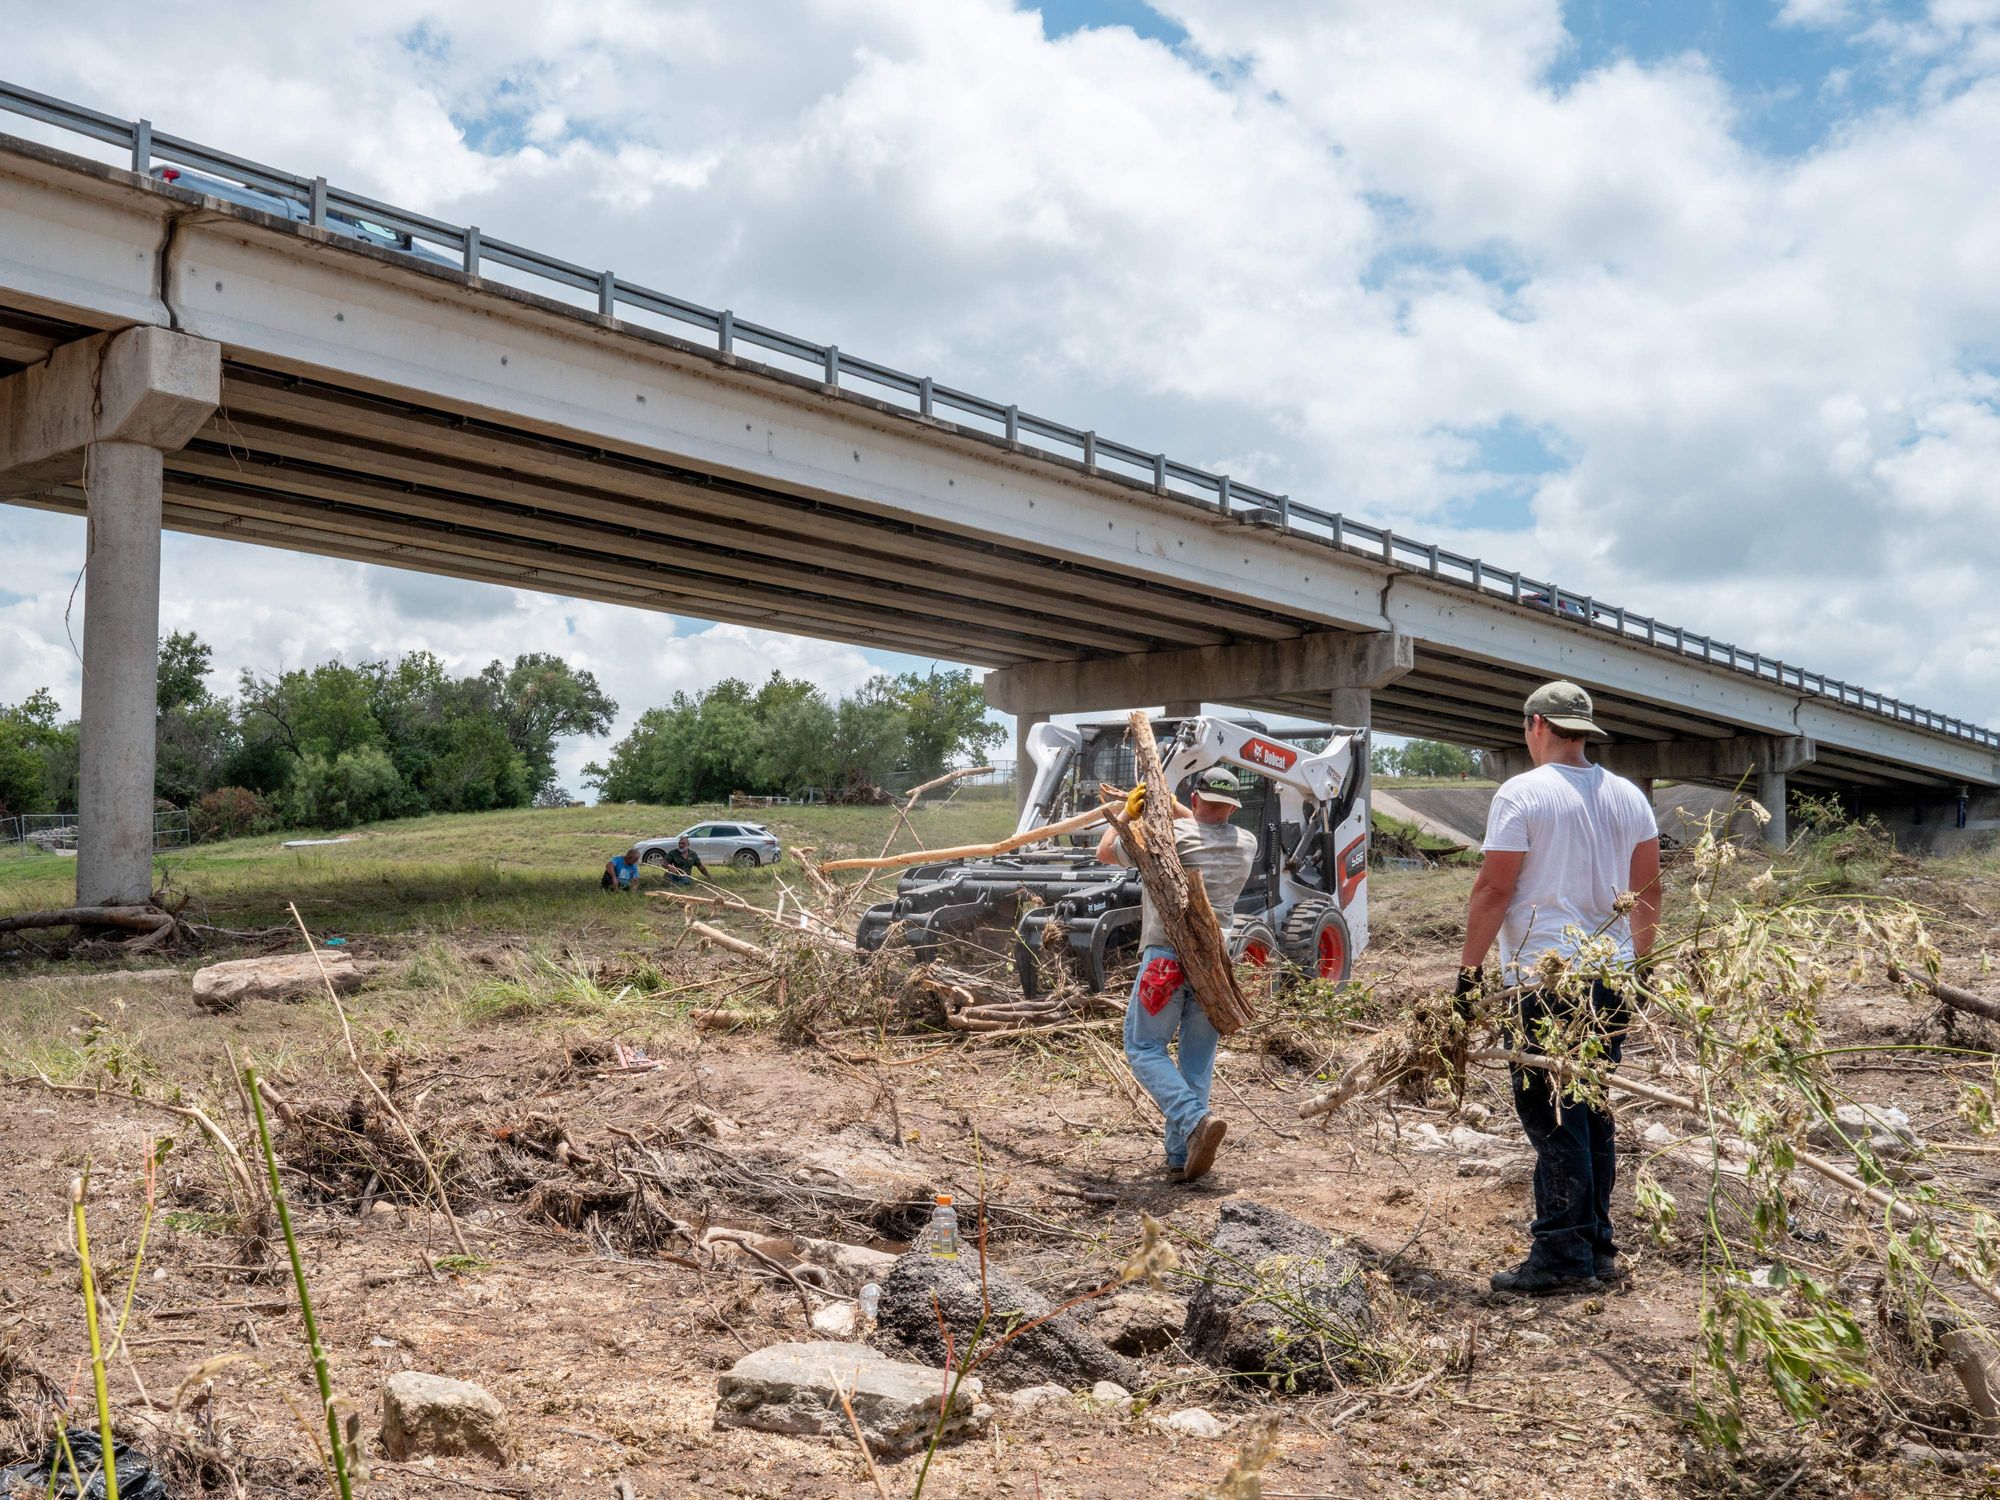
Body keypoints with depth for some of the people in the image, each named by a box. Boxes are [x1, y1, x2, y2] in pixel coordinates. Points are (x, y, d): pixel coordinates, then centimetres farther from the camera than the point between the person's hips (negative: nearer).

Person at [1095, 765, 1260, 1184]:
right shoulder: (1247, 844, 9)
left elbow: (1105, 852, 11)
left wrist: (1129, 811, 23)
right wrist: (1172, 806, 34)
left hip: (1165, 957, -4)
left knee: (1144, 1048, 4)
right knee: (1198, 1061, 10)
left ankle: (1195, 1120, -17)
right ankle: (1181, 1157, 8)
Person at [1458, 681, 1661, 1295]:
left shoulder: (1522, 794, -10)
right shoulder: (1629, 796, 9)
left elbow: (1494, 890, -12)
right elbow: (1648, 891, 14)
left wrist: (1469, 969, -5)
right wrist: (1640, 961, 24)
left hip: (1545, 979, -7)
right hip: (1611, 977, 7)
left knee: (1554, 1120, -2)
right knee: (1594, 1115, 15)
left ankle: (1563, 1257, 0)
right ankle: (1597, 1248, 22)